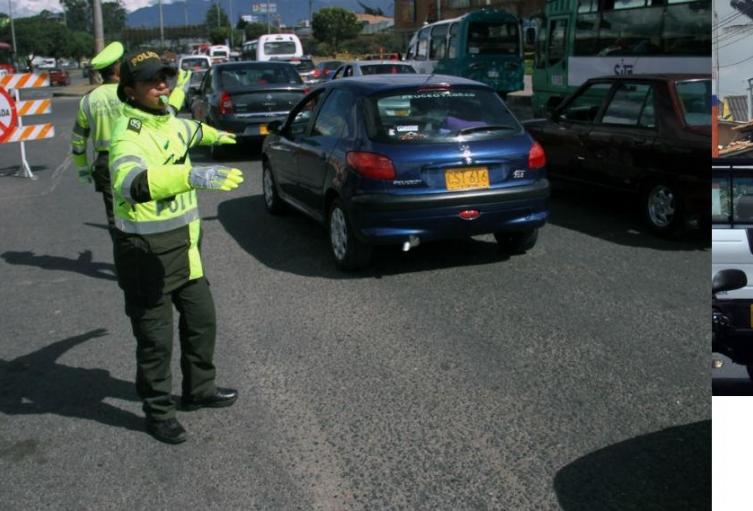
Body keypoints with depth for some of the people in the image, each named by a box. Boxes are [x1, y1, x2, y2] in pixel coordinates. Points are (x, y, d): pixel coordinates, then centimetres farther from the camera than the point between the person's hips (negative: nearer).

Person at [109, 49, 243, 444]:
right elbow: (130, 183, -45)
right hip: (146, 253, -9)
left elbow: (188, 130, 33)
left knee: (201, 320, 20)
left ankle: (199, 390, 39)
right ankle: (158, 413, 21)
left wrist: (215, 135, 51)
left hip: (181, 246, 9)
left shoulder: (167, 122, 6)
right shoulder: (130, 134, -23)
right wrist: (192, 176, -57)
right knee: (155, 338, 3)